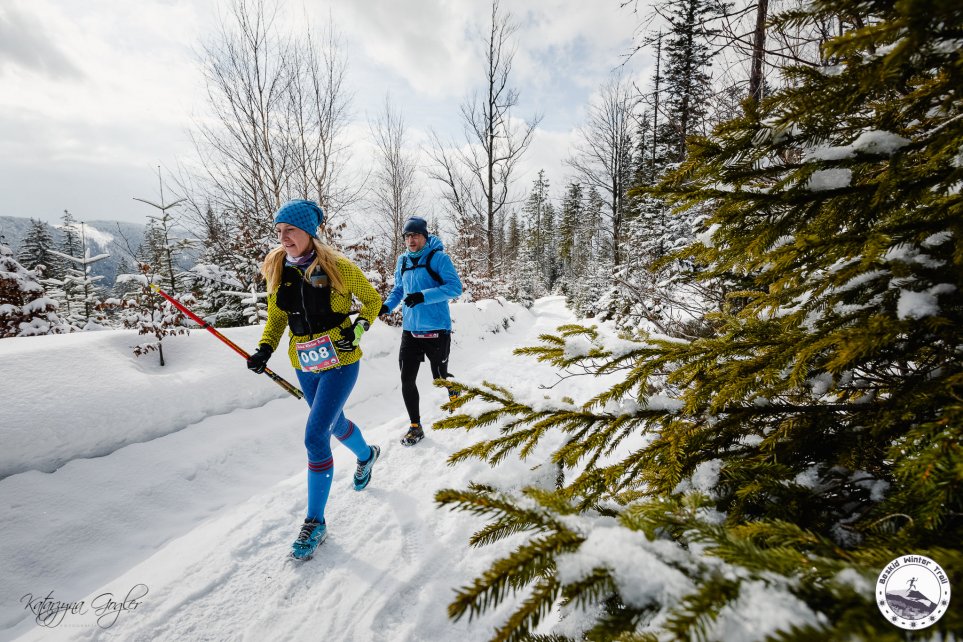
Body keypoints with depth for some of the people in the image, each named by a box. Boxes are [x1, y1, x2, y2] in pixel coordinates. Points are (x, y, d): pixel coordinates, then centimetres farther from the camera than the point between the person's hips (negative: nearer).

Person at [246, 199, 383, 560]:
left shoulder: (338, 268, -14)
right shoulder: (277, 271, 0)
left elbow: (373, 300, -2)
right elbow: (276, 317, 10)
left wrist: (358, 327, -17)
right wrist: (265, 349, -6)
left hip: (340, 362, -6)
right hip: (305, 365, 6)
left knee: (314, 436, -11)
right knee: (334, 424, 23)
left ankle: (315, 522, 8)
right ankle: (366, 455, 56)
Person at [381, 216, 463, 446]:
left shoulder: (438, 257, -9)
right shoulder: (402, 261, 8)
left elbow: (455, 287, -17)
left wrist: (423, 296, -26)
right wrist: (387, 306, 1)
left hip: (436, 330, -5)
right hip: (410, 330, 5)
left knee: (440, 377, 10)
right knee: (407, 379, 2)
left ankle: (454, 394, 46)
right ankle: (415, 426, 18)